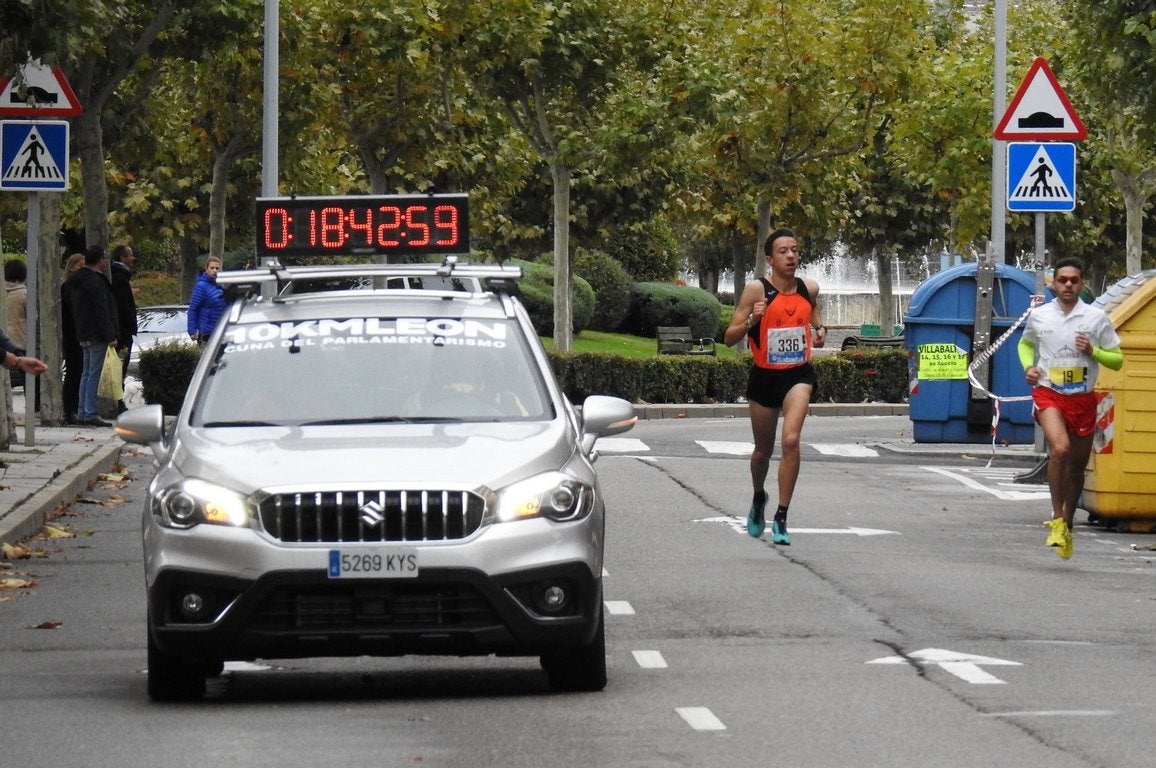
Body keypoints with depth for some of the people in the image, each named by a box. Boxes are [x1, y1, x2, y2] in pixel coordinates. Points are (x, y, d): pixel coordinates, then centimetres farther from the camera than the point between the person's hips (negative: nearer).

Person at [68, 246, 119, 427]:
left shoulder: (78, 281, 16)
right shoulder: (95, 282, -16)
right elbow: (102, 312, -19)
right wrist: (110, 336, -19)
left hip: (83, 335, 10)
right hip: (96, 337, -10)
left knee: (87, 374, 13)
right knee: (94, 375, -9)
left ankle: (82, 413, 15)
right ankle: (91, 413, -11)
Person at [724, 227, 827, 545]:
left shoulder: (809, 289, 0)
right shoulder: (756, 290, -11)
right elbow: (729, 338, -10)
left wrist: (820, 331, 0)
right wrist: (751, 320, -28)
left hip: (798, 374, 1)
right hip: (764, 376, -1)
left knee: (791, 439, -21)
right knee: (763, 450, 14)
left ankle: (781, 518, -16)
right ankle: (758, 499, 46)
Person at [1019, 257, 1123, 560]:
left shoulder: (1097, 317, 0)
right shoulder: (1038, 316, 3)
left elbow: (1117, 359, 5)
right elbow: (1025, 344, 24)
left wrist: (1092, 351, -13)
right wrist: (1029, 367, 4)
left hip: (1083, 399, 2)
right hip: (1048, 394, -2)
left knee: (1076, 466, 10)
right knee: (1059, 448, -27)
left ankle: (1067, 526, 30)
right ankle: (1057, 519, -15)